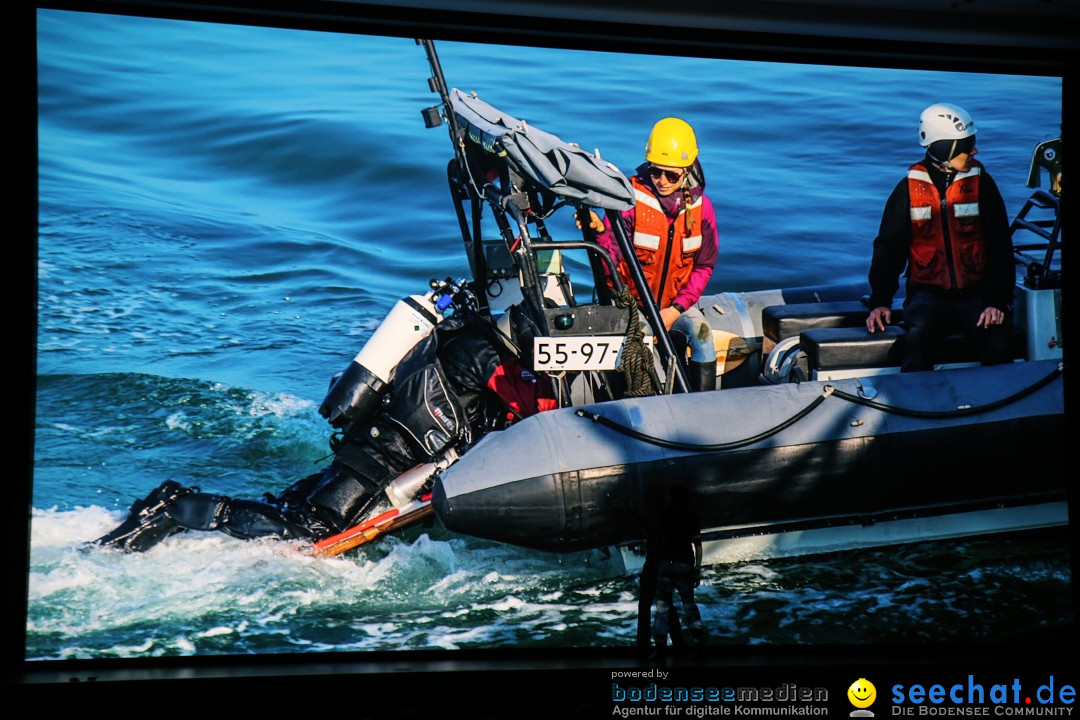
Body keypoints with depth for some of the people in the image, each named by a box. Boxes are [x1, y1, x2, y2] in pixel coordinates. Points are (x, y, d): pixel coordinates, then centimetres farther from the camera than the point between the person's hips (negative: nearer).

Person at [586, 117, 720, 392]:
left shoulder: (701, 206, -3)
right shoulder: (631, 198, -13)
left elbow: (704, 266, 1)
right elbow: (611, 257, -18)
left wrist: (675, 309, -11)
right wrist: (599, 231, -41)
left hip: (676, 302, 3)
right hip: (630, 300, -2)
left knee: (701, 332, -24)